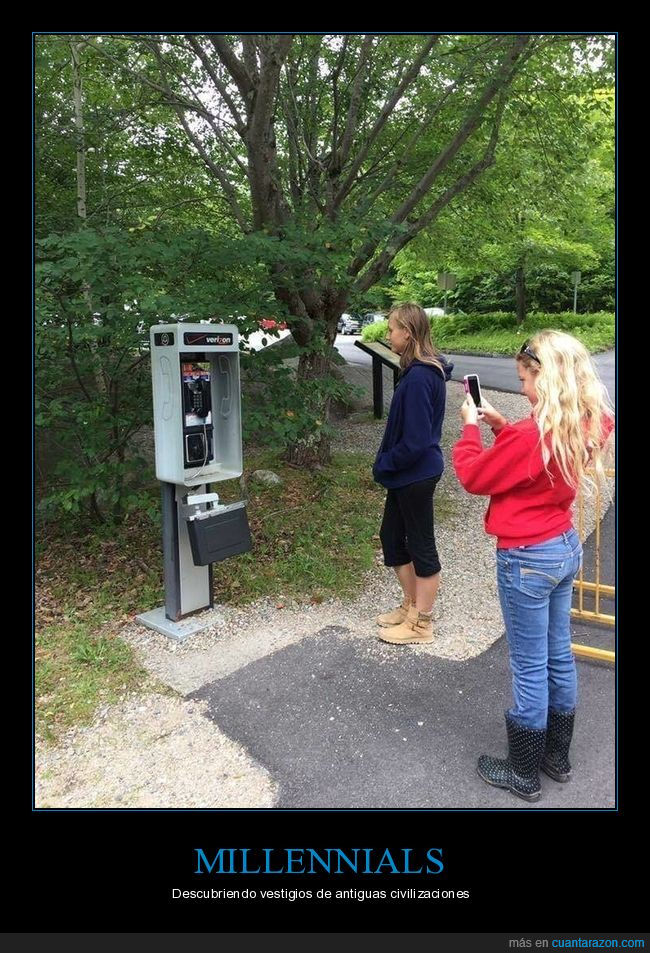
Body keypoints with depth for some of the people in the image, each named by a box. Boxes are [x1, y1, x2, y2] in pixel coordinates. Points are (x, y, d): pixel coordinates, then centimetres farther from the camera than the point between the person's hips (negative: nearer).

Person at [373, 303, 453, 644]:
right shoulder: (424, 370, 7)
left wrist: (385, 463, -11)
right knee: (391, 535, 19)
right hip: (406, 474, 10)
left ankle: (420, 623, 21)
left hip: (415, 475, -10)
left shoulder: (419, 377, -23)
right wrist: (386, 462, 10)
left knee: (421, 544, 4)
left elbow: (415, 439, -25)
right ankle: (411, 604, 35)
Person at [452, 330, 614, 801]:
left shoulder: (530, 435, -26)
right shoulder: (584, 426, 1)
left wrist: (471, 426, 0)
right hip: (566, 548, 9)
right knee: (559, 657, 20)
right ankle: (557, 756, 39)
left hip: (527, 559, -9)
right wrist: (498, 422, 7)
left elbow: (473, 476, -12)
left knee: (530, 668, 6)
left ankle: (524, 773, 25)